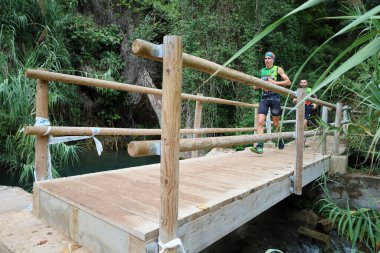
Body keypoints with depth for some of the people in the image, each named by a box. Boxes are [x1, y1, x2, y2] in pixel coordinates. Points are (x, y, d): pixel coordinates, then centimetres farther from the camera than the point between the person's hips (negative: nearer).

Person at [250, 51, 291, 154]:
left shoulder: (278, 69, 6)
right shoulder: (262, 71, 18)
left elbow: (288, 82, 0)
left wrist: (274, 82, -10)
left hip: (274, 97, -3)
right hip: (264, 98, 3)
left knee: (276, 123, 8)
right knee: (260, 122, -14)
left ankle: (280, 140, 35)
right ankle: (260, 146, -18)